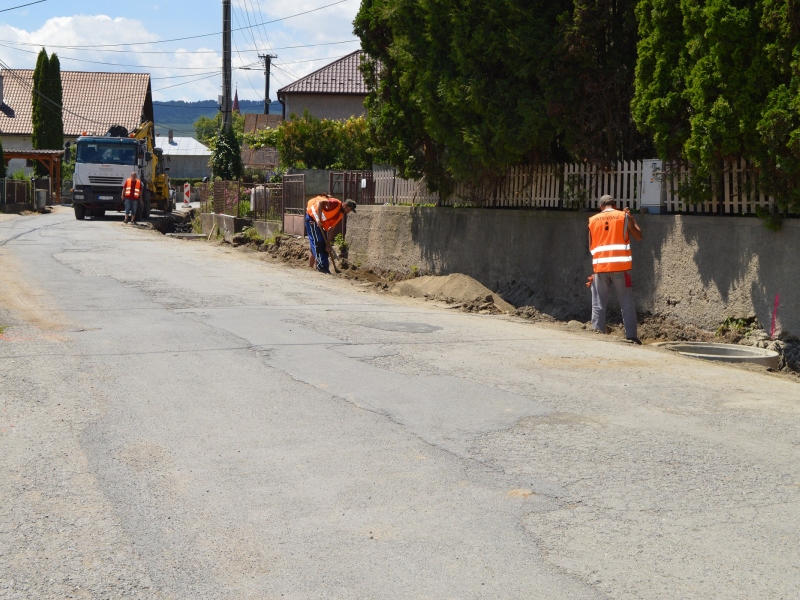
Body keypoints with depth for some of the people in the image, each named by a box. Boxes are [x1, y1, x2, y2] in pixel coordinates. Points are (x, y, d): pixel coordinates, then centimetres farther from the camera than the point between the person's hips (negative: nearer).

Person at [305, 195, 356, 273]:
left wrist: (328, 245, 0)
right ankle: (322, 267, -20)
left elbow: (331, 230, 7)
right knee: (318, 243, -16)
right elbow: (320, 202, -31)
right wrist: (319, 219, -33)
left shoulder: (340, 216, 7)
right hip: (312, 218, -10)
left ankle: (310, 268, 15)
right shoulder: (336, 204, -18)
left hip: (320, 225, 10)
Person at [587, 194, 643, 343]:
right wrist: (632, 218, 21)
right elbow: (638, 236, 10)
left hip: (600, 267, 2)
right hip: (620, 266, -1)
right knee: (627, 304, 3)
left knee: (598, 305, 5)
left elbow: (591, 247, 13)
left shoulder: (593, 220, 11)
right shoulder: (624, 216, 4)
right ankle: (631, 336, 0)